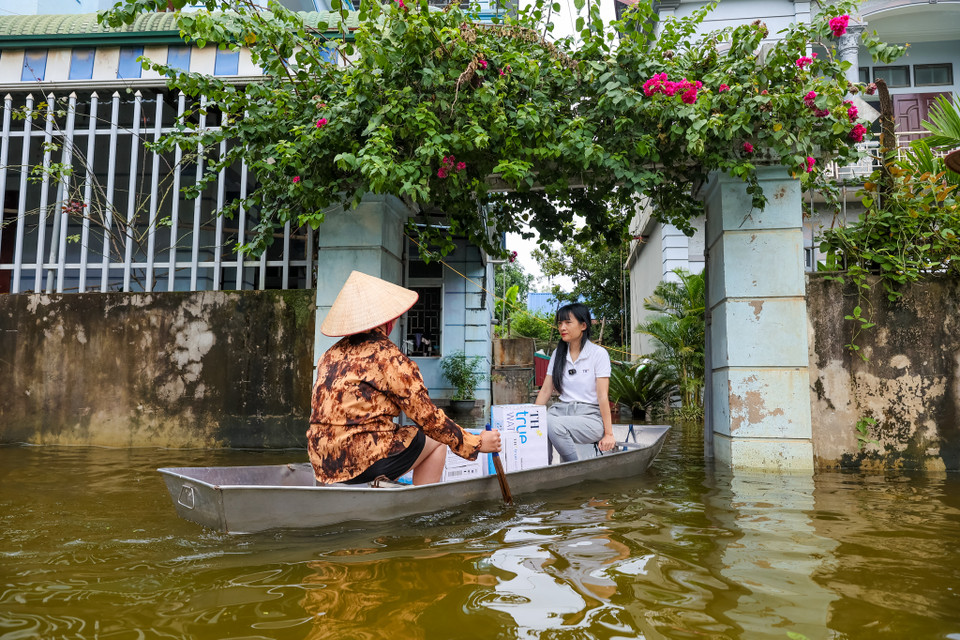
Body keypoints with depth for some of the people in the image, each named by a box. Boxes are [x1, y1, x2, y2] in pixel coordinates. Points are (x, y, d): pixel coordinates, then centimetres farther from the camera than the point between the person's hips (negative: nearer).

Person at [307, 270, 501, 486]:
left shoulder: (331, 354, 11)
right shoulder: (388, 356, -10)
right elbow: (427, 416, -10)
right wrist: (476, 443, 0)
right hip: (364, 463, -7)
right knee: (436, 441, 14)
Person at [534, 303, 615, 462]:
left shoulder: (599, 353, -2)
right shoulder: (558, 354, 13)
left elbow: (603, 396, -8)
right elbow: (545, 391, 11)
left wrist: (608, 434, -11)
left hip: (590, 415, -4)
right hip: (562, 410, 4)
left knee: (554, 424, -34)